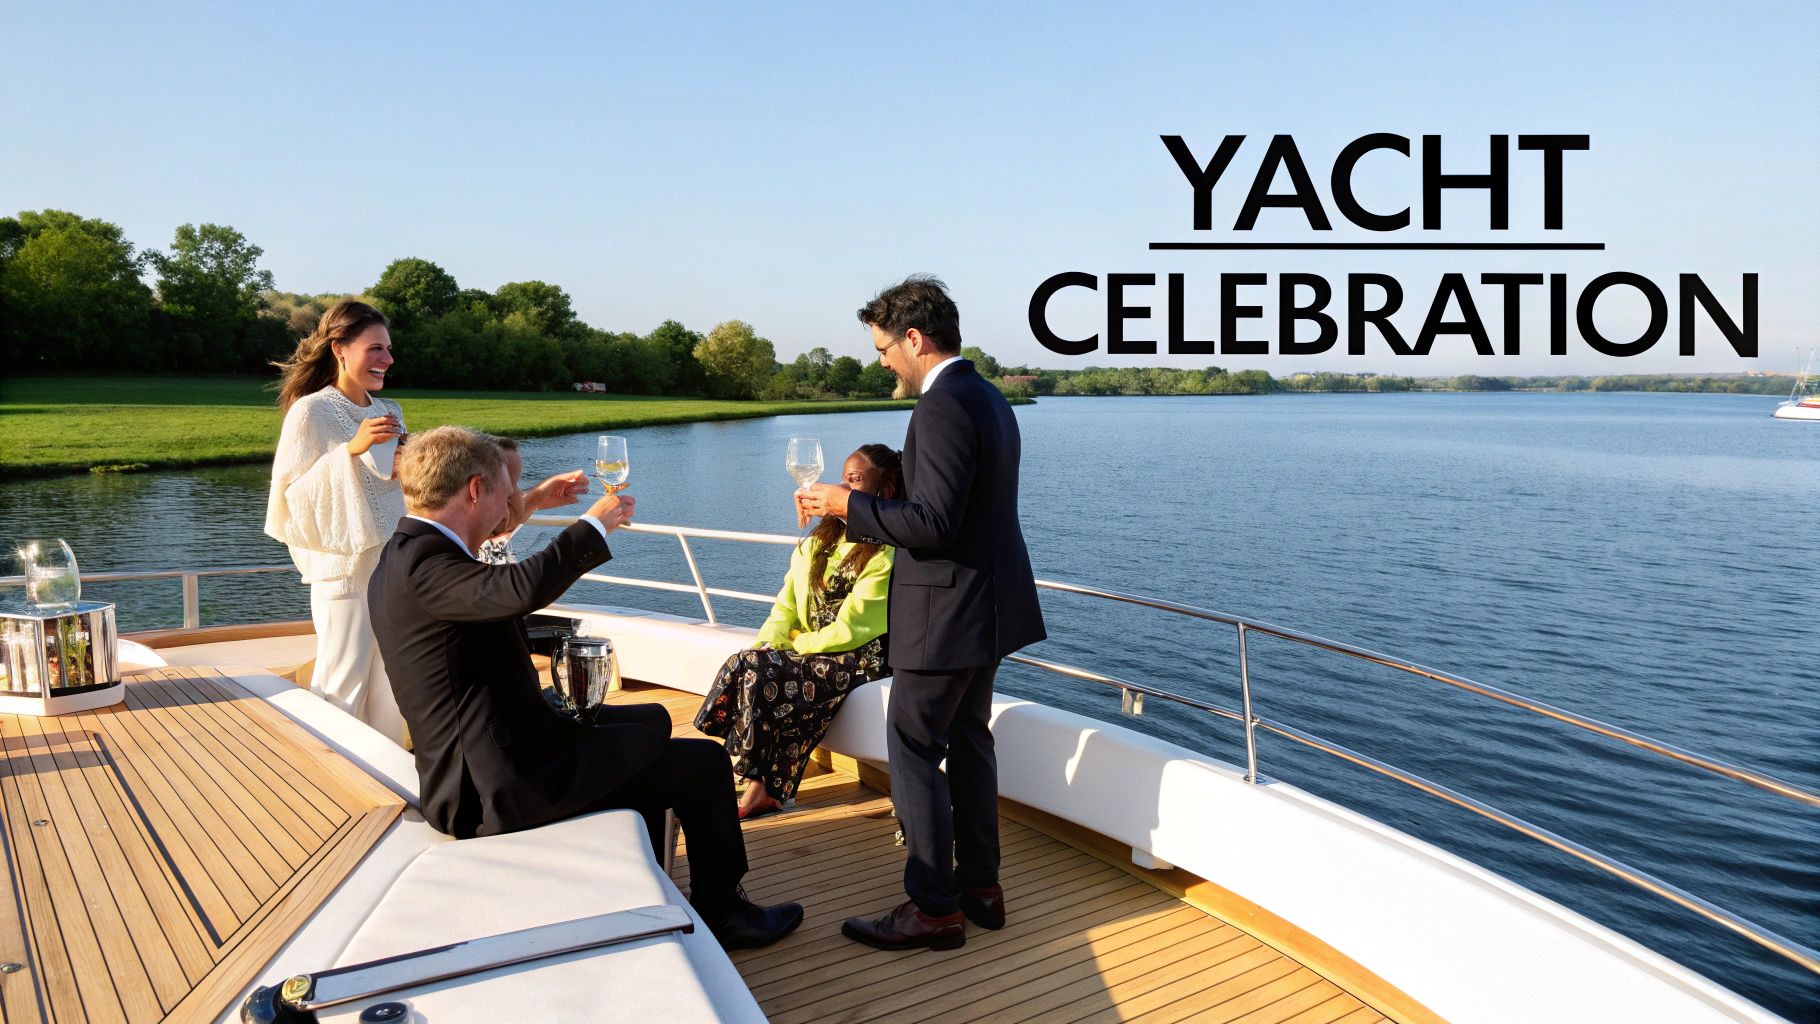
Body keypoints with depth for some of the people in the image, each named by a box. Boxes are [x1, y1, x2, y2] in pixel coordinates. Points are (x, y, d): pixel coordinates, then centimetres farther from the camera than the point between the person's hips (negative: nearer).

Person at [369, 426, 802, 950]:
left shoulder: (403, 556, 9)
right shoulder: (425, 560, -23)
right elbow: (524, 588, -40)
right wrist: (595, 523, -25)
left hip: (475, 771, 11)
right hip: (506, 785, -11)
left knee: (650, 722, 26)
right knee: (705, 763, -4)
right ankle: (721, 915, 18)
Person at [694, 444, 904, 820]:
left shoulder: (888, 554, -10)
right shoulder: (819, 542, 16)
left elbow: (851, 629, -15)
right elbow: (786, 606, 12)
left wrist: (795, 643, -8)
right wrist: (766, 645, -7)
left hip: (858, 659, -7)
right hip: (811, 651, 7)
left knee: (760, 674, -26)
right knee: (743, 664, -20)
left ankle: (761, 788, -13)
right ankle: (762, 788, -20)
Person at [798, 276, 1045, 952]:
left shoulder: (942, 408, -20)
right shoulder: (989, 399, 12)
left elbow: (933, 523, -25)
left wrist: (847, 504, -15)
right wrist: (863, 508, 18)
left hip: (946, 614, -10)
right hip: (987, 604, 10)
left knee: (913, 749, 0)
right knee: (968, 740, 17)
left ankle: (933, 908, 8)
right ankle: (980, 886, 27)